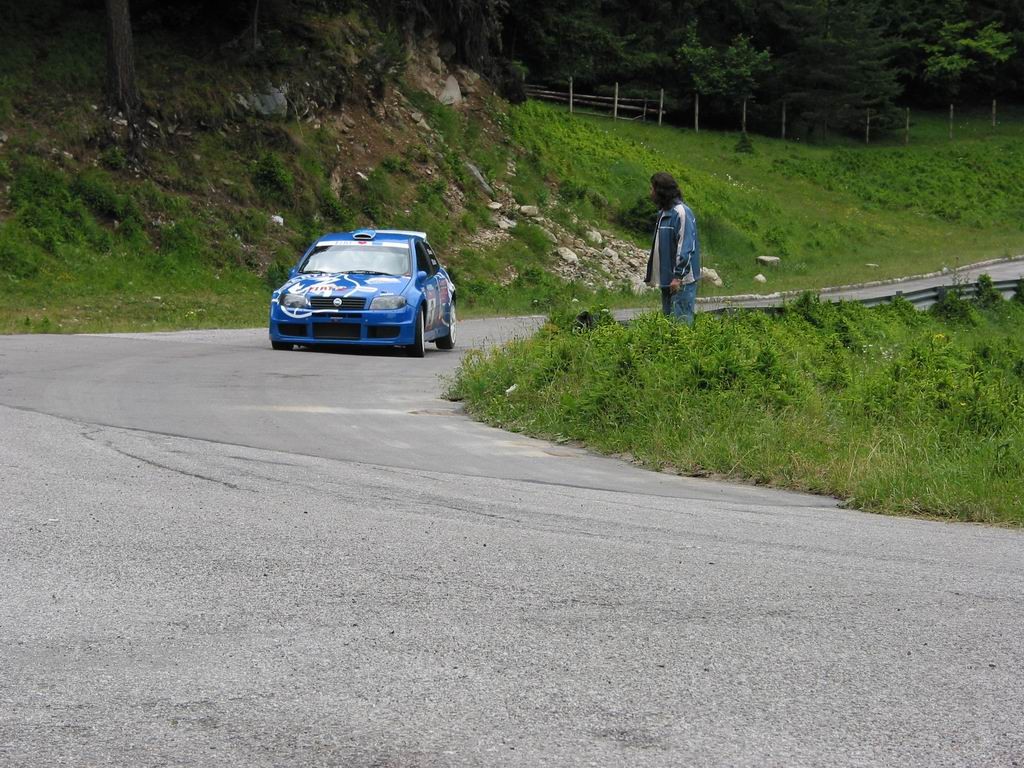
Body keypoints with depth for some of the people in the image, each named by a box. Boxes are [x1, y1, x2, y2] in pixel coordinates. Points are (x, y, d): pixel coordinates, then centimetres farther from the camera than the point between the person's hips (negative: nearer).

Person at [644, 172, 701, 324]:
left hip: (681, 279, -10)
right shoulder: (663, 213, 14)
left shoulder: (681, 212, -15)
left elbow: (685, 246, -20)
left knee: (681, 320, -9)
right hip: (667, 279, 10)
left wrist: (678, 276, -22)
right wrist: (651, 276, 18)